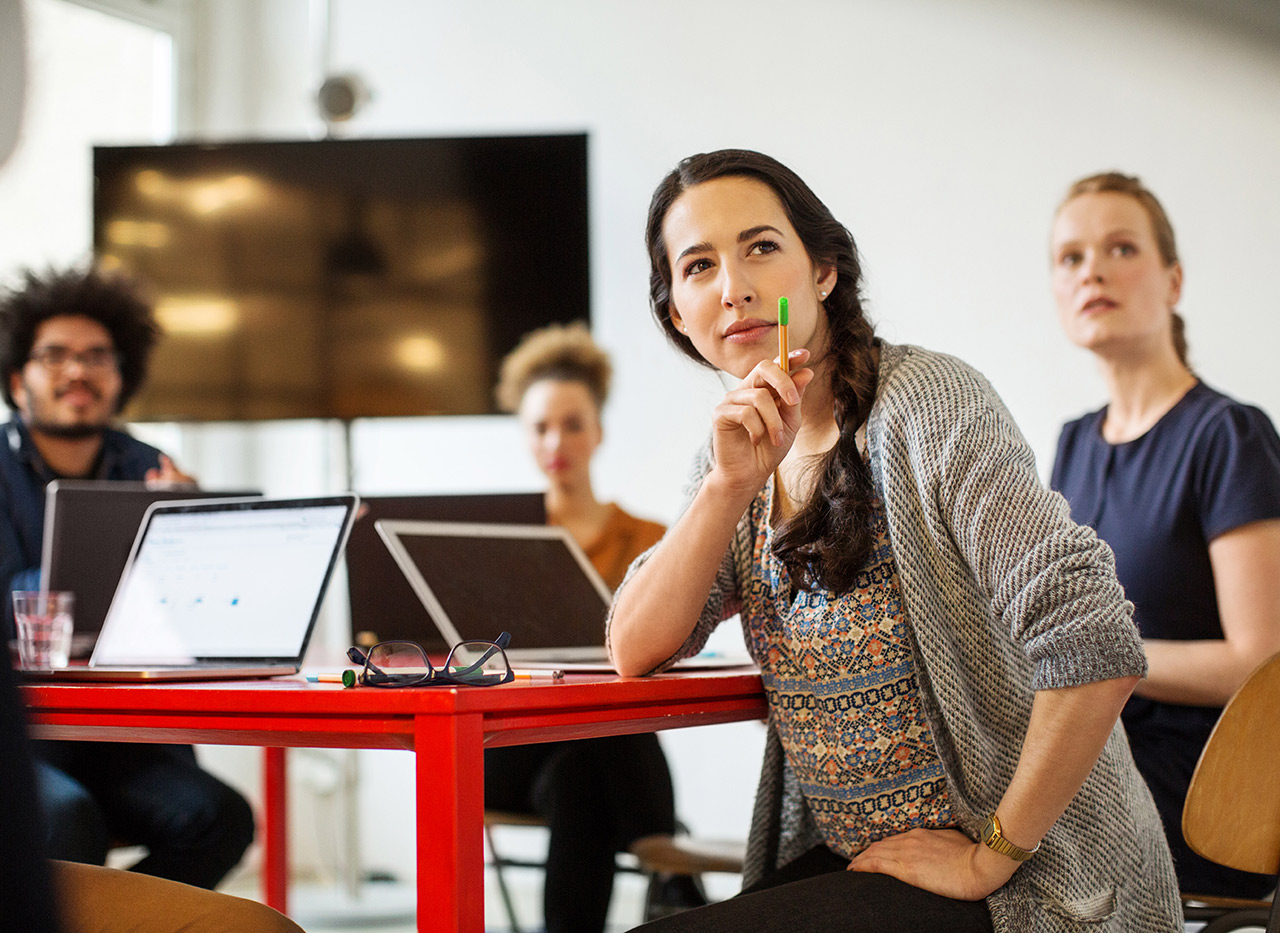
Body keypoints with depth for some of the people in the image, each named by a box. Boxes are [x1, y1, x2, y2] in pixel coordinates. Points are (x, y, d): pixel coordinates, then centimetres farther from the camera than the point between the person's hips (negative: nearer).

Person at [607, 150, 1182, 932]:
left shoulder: (926, 399, -15)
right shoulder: (744, 443, 7)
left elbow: (1095, 648, -24)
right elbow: (638, 652, -2)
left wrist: (989, 857, -16)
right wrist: (731, 483, -14)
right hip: (845, 862, 7)